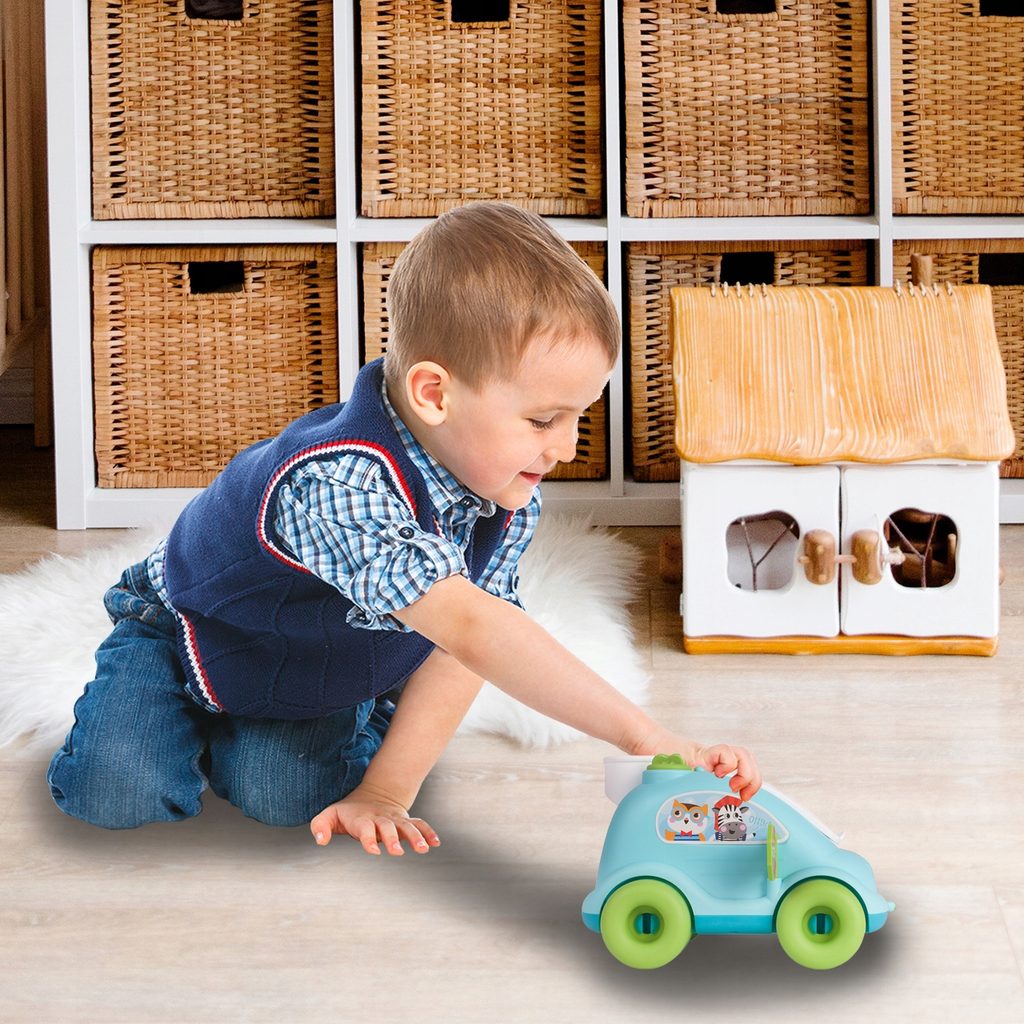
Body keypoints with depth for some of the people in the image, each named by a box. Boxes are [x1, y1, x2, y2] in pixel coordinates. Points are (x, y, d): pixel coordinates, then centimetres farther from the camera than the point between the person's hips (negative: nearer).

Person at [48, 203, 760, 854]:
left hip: (324, 666, 5)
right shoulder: (338, 485, -47)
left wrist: (383, 793, -26)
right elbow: (470, 629, -58)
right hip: (189, 632, -5)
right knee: (118, 795, -21)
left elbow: (454, 657, -17)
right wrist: (646, 737, -63)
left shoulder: (509, 498, -21)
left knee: (287, 798, -19)